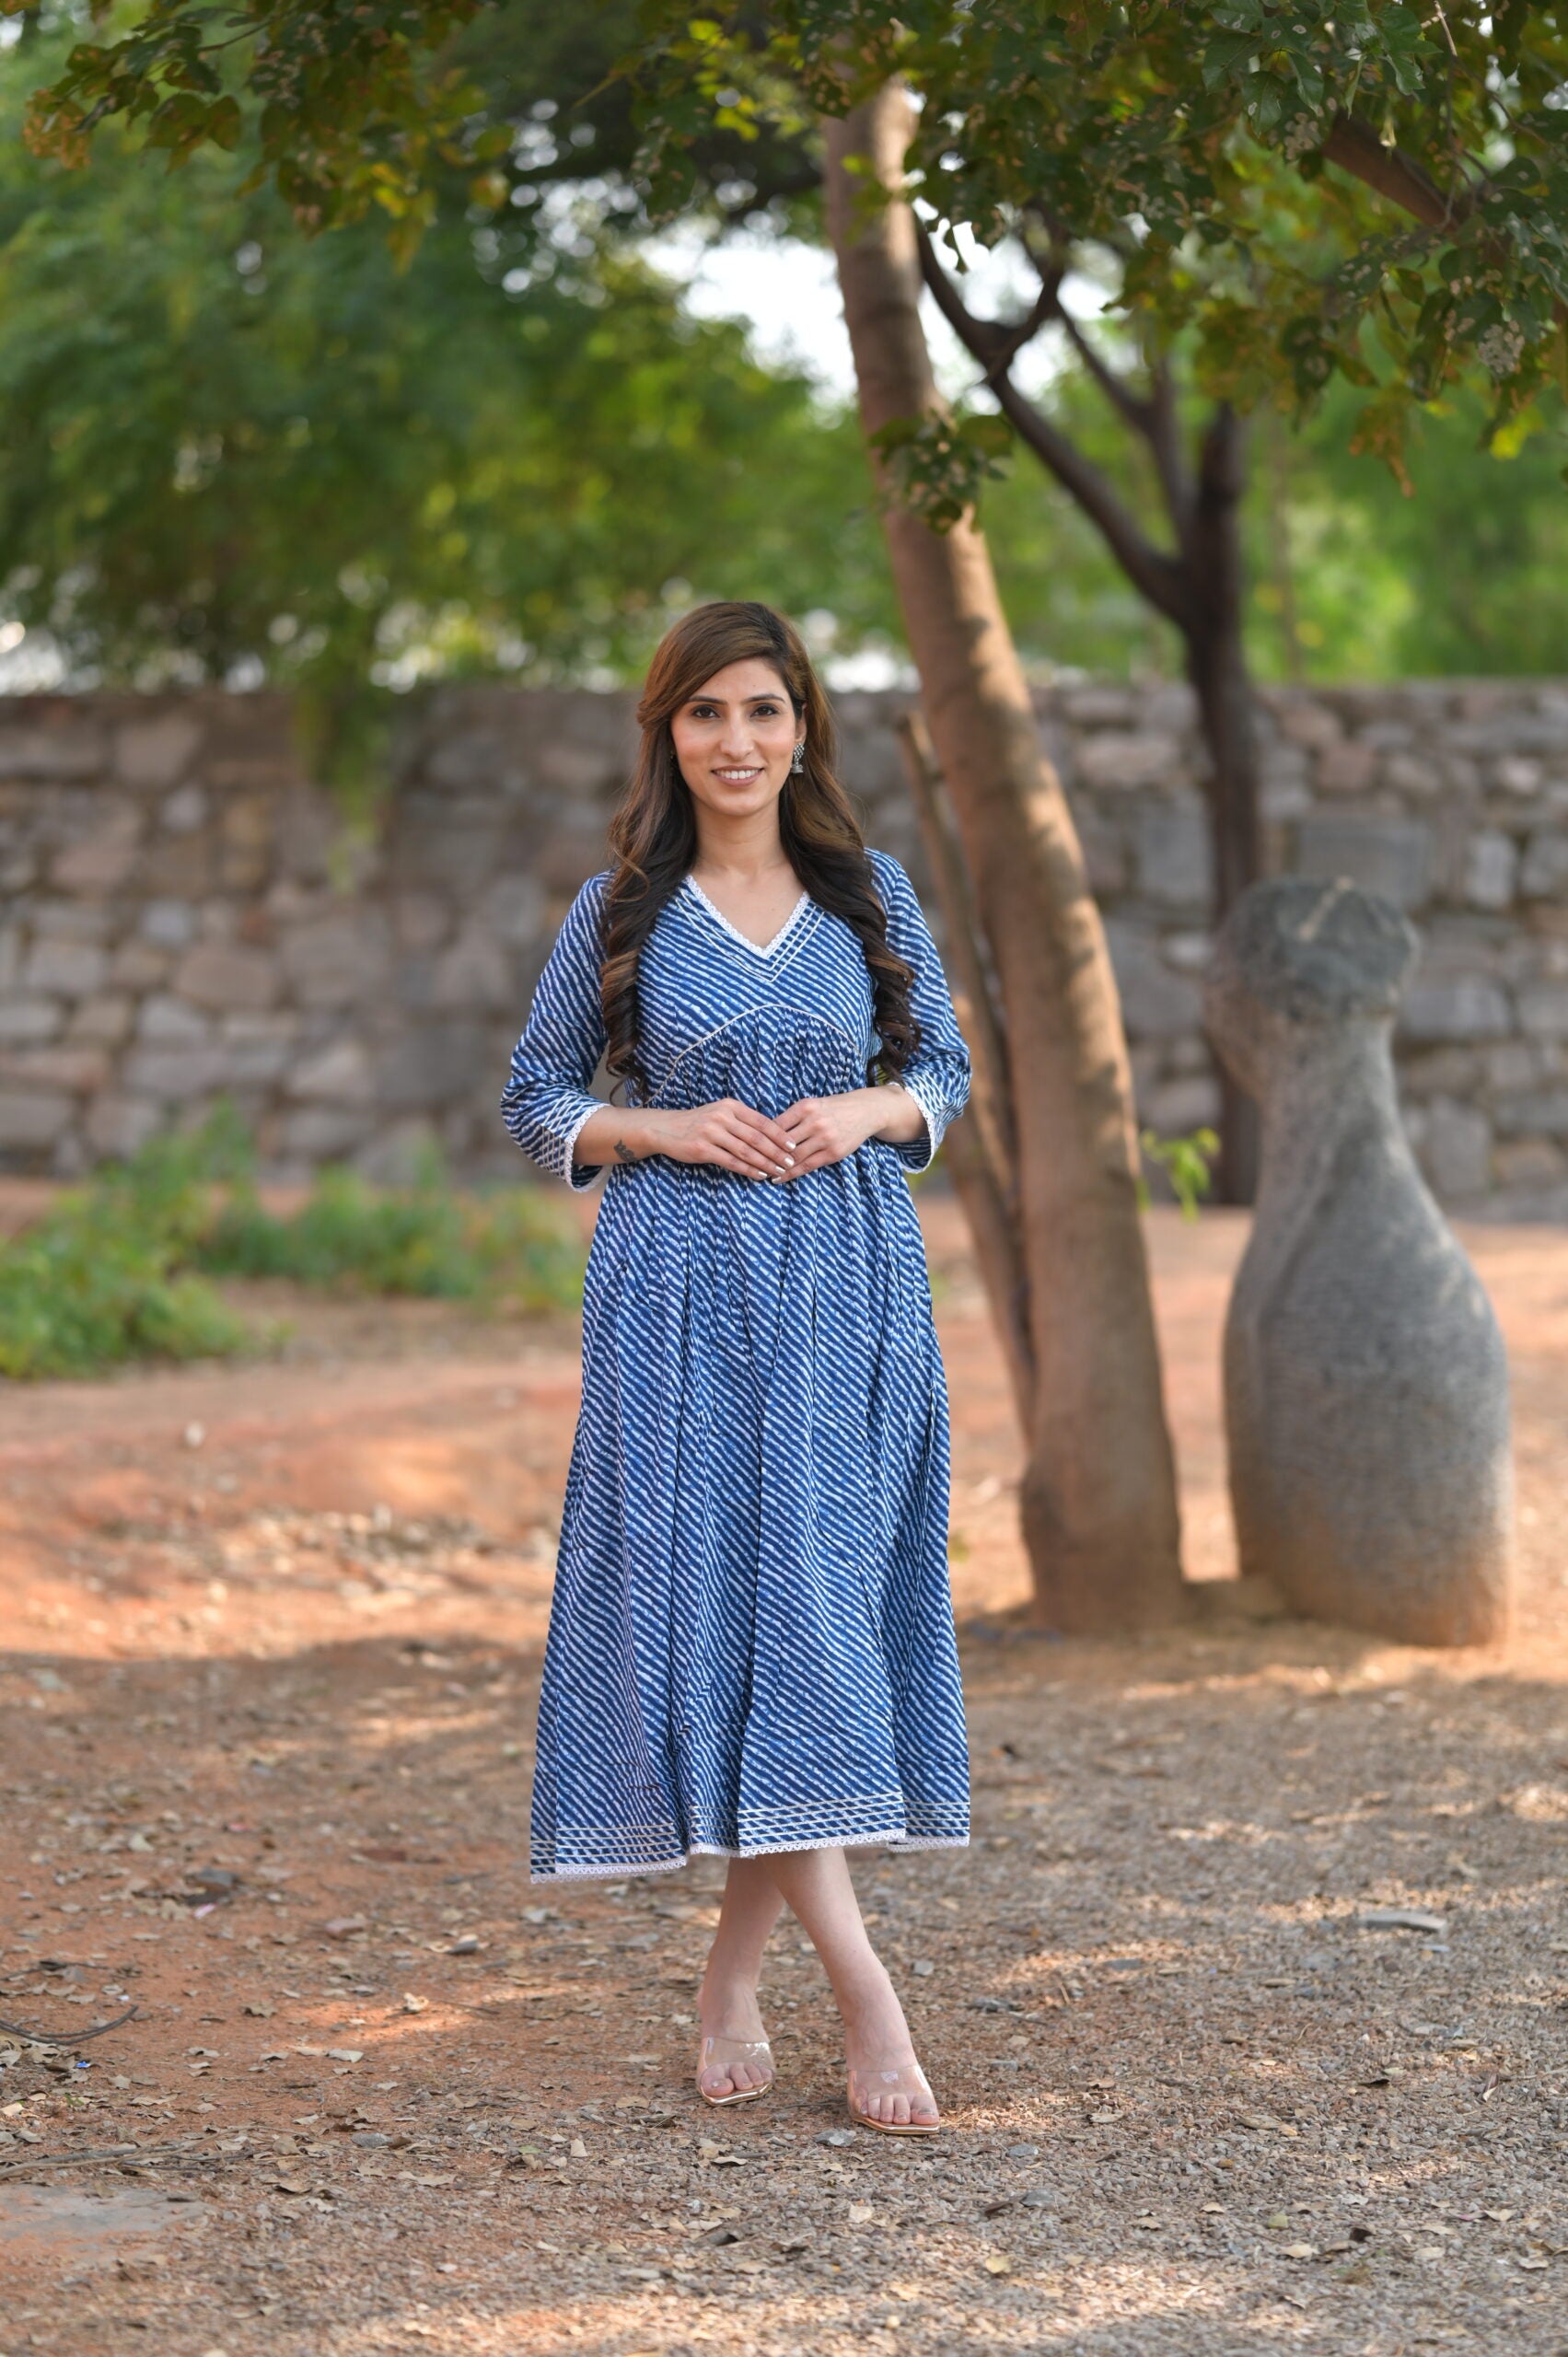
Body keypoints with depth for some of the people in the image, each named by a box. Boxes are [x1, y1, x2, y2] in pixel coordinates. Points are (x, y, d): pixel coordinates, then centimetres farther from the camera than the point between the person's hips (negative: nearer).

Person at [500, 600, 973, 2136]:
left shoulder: (872, 895, 8)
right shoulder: (619, 911, 3)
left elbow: (945, 1069, 16)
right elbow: (535, 1099, 8)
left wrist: (869, 1111, -6)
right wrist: (664, 1127, -9)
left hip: (849, 1288, 2)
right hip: (682, 1289, -2)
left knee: (826, 1600, -1)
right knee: (727, 1606, -11)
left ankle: (735, 1977, 12)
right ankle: (862, 1991, -11)